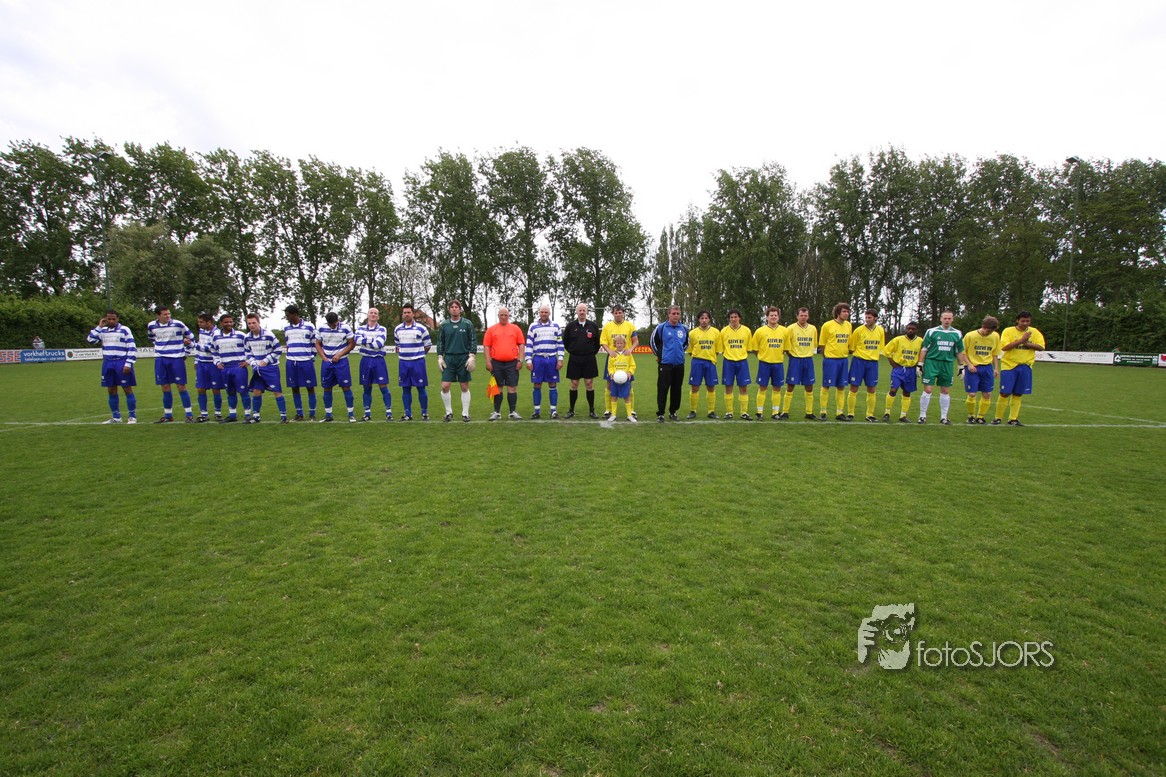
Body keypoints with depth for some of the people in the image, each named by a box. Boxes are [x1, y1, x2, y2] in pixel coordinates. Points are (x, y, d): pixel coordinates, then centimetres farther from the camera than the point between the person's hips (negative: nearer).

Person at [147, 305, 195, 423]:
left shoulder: (178, 324, -8)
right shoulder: (151, 326, 1)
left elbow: (190, 337, 5)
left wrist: (186, 352, 5)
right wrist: (160, 346, 17)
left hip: (177, 358, -3)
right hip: (160, 359, 3)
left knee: (181, 386, -4)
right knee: (165, 388, 7)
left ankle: (189, 414, 1)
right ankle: (168, 416, 16)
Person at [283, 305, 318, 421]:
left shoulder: (309, 327, -2)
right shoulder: (287, 329, 11)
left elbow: (314, 345, 3)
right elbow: (288, 346, 20)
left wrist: (312, 360, 1)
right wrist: (289, 361, 16)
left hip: (306, 362, -4)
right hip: (291, 363, 4)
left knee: (310, 388, 0)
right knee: (294, 388, 7)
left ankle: (312, 414, 7)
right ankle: (299, 414, 17)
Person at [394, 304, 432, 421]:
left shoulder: (421, 329, -4)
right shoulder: (397, 329, 9)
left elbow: (428, 345, 3)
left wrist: (418, 354, 9)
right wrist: (402, 354, 12)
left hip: (418, 362, -4)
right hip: (403, 362, 4)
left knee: (421, 388, -1)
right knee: (405, 388, 6)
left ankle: (424, 413, 9)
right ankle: (408, 414, 14)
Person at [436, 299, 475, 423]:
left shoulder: (467, 324, 1)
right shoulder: (444, 325, 6)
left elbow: (473, 341, 2)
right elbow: (440, 342, 11)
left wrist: (471, 356, -6)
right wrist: (440, 357, 3)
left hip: (463, 358, -1)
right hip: (448, 358, 1)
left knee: (465, 387, 3)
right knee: (445, 386, -5)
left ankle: (465, 413, 13)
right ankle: (449, 412, 12)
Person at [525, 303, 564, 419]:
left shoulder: (556, 326, 7)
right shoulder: (533, 327, 5)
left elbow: (560, 344, 7)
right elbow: (529, 345, 4)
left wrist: (560, 359, -1)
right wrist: (528, 360, -3)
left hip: (552, 359, 0)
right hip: (537, 359, 0)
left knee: (553, 385, 3)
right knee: (536, 385, 3)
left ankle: (554, 410, 11)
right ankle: (537, 411, 12)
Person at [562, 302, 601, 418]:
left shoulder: (593, 326, 3)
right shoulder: (570, 326, 2)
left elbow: (597, 342, 11)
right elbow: (565, 342, 10)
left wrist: (592, 352, 7)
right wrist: (572, 352, 9)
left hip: (589, 360, 0)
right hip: (574, 360, 0)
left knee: (589, 384, 1)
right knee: (574, 385, 4)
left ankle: (592, 410, 10)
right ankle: (571, 410, 13)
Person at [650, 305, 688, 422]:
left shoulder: (684, 329, 6)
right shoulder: (661, 327, -5)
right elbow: (652, 340, 6)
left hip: (679, 364, 4)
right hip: (665, 363, -4)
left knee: (677, 389, 9)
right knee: (662, 389, -4)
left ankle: (673, 412, 21)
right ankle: (660, 414, 3)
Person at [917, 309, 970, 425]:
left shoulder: (957, 334, 9)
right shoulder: (932, 331, -1)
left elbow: (959, 352, 16)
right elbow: (924, 349, 2)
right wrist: (920, 364, -3)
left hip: (948, 364, 3)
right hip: (932, 363, -3)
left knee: (945, 391, 8)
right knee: (927, 389, -7)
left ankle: (943, 417, 18)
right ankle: (922, 415, 3)